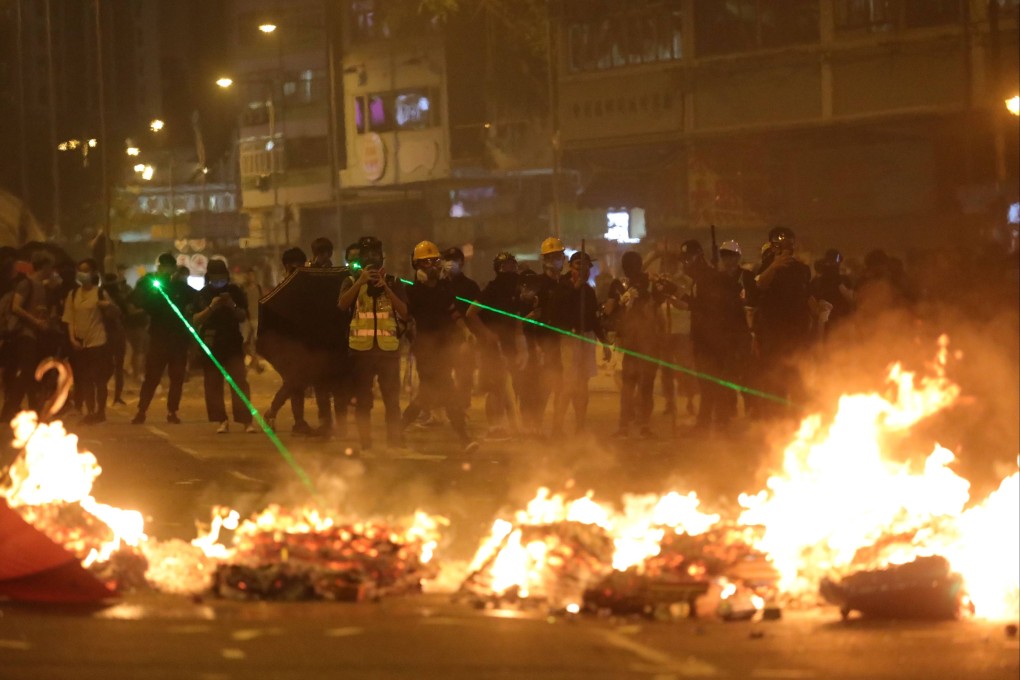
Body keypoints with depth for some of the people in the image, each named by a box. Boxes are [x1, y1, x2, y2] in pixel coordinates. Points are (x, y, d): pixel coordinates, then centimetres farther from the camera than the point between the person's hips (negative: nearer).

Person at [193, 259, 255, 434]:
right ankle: (222, 421, 3)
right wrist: (211, 307, -16)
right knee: (213, 384, -2)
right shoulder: (202, 295, 6)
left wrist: (232, 307, -13)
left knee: (239, 382, -10)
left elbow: (243, 317, 6)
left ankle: (246, 421, -15)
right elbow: (196, 320, -1)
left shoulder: (235, 291, 6)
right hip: (210, 345, 1)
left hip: (233, 342, -1)